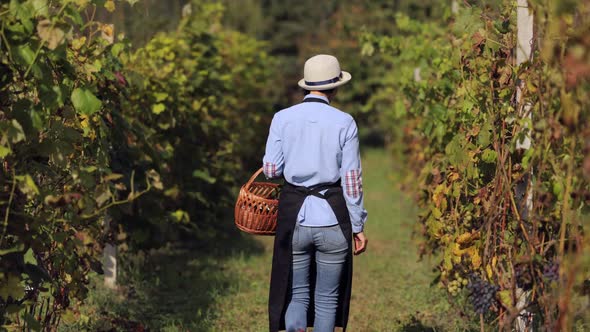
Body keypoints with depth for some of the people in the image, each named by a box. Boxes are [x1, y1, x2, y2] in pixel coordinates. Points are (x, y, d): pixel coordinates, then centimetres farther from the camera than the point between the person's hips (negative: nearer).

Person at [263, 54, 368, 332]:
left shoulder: (282, 118, -2)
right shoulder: (344, 123, -6)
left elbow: (271, 171, -1)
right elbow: (351, 179, -6)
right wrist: (358, 226, 3)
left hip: (294, 216, 1)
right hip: (332, 217, -1)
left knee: (297, 294, 14)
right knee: (327, 299, 12)